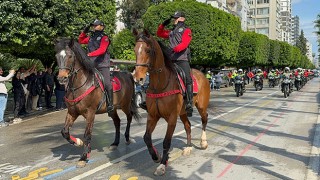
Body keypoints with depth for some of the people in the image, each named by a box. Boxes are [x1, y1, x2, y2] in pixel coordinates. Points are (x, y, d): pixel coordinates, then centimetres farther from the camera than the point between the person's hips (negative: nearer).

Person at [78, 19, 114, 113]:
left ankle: (110, 104, -10)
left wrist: (90, 54, -26)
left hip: (103, 65, -7)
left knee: (106, 83, -14)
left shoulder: (104, 37, -2)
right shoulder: (91, 38, 17)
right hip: (92, 65, 7)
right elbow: (80, 41, 31)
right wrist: (84, 32, 16)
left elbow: (102, 50, -17)